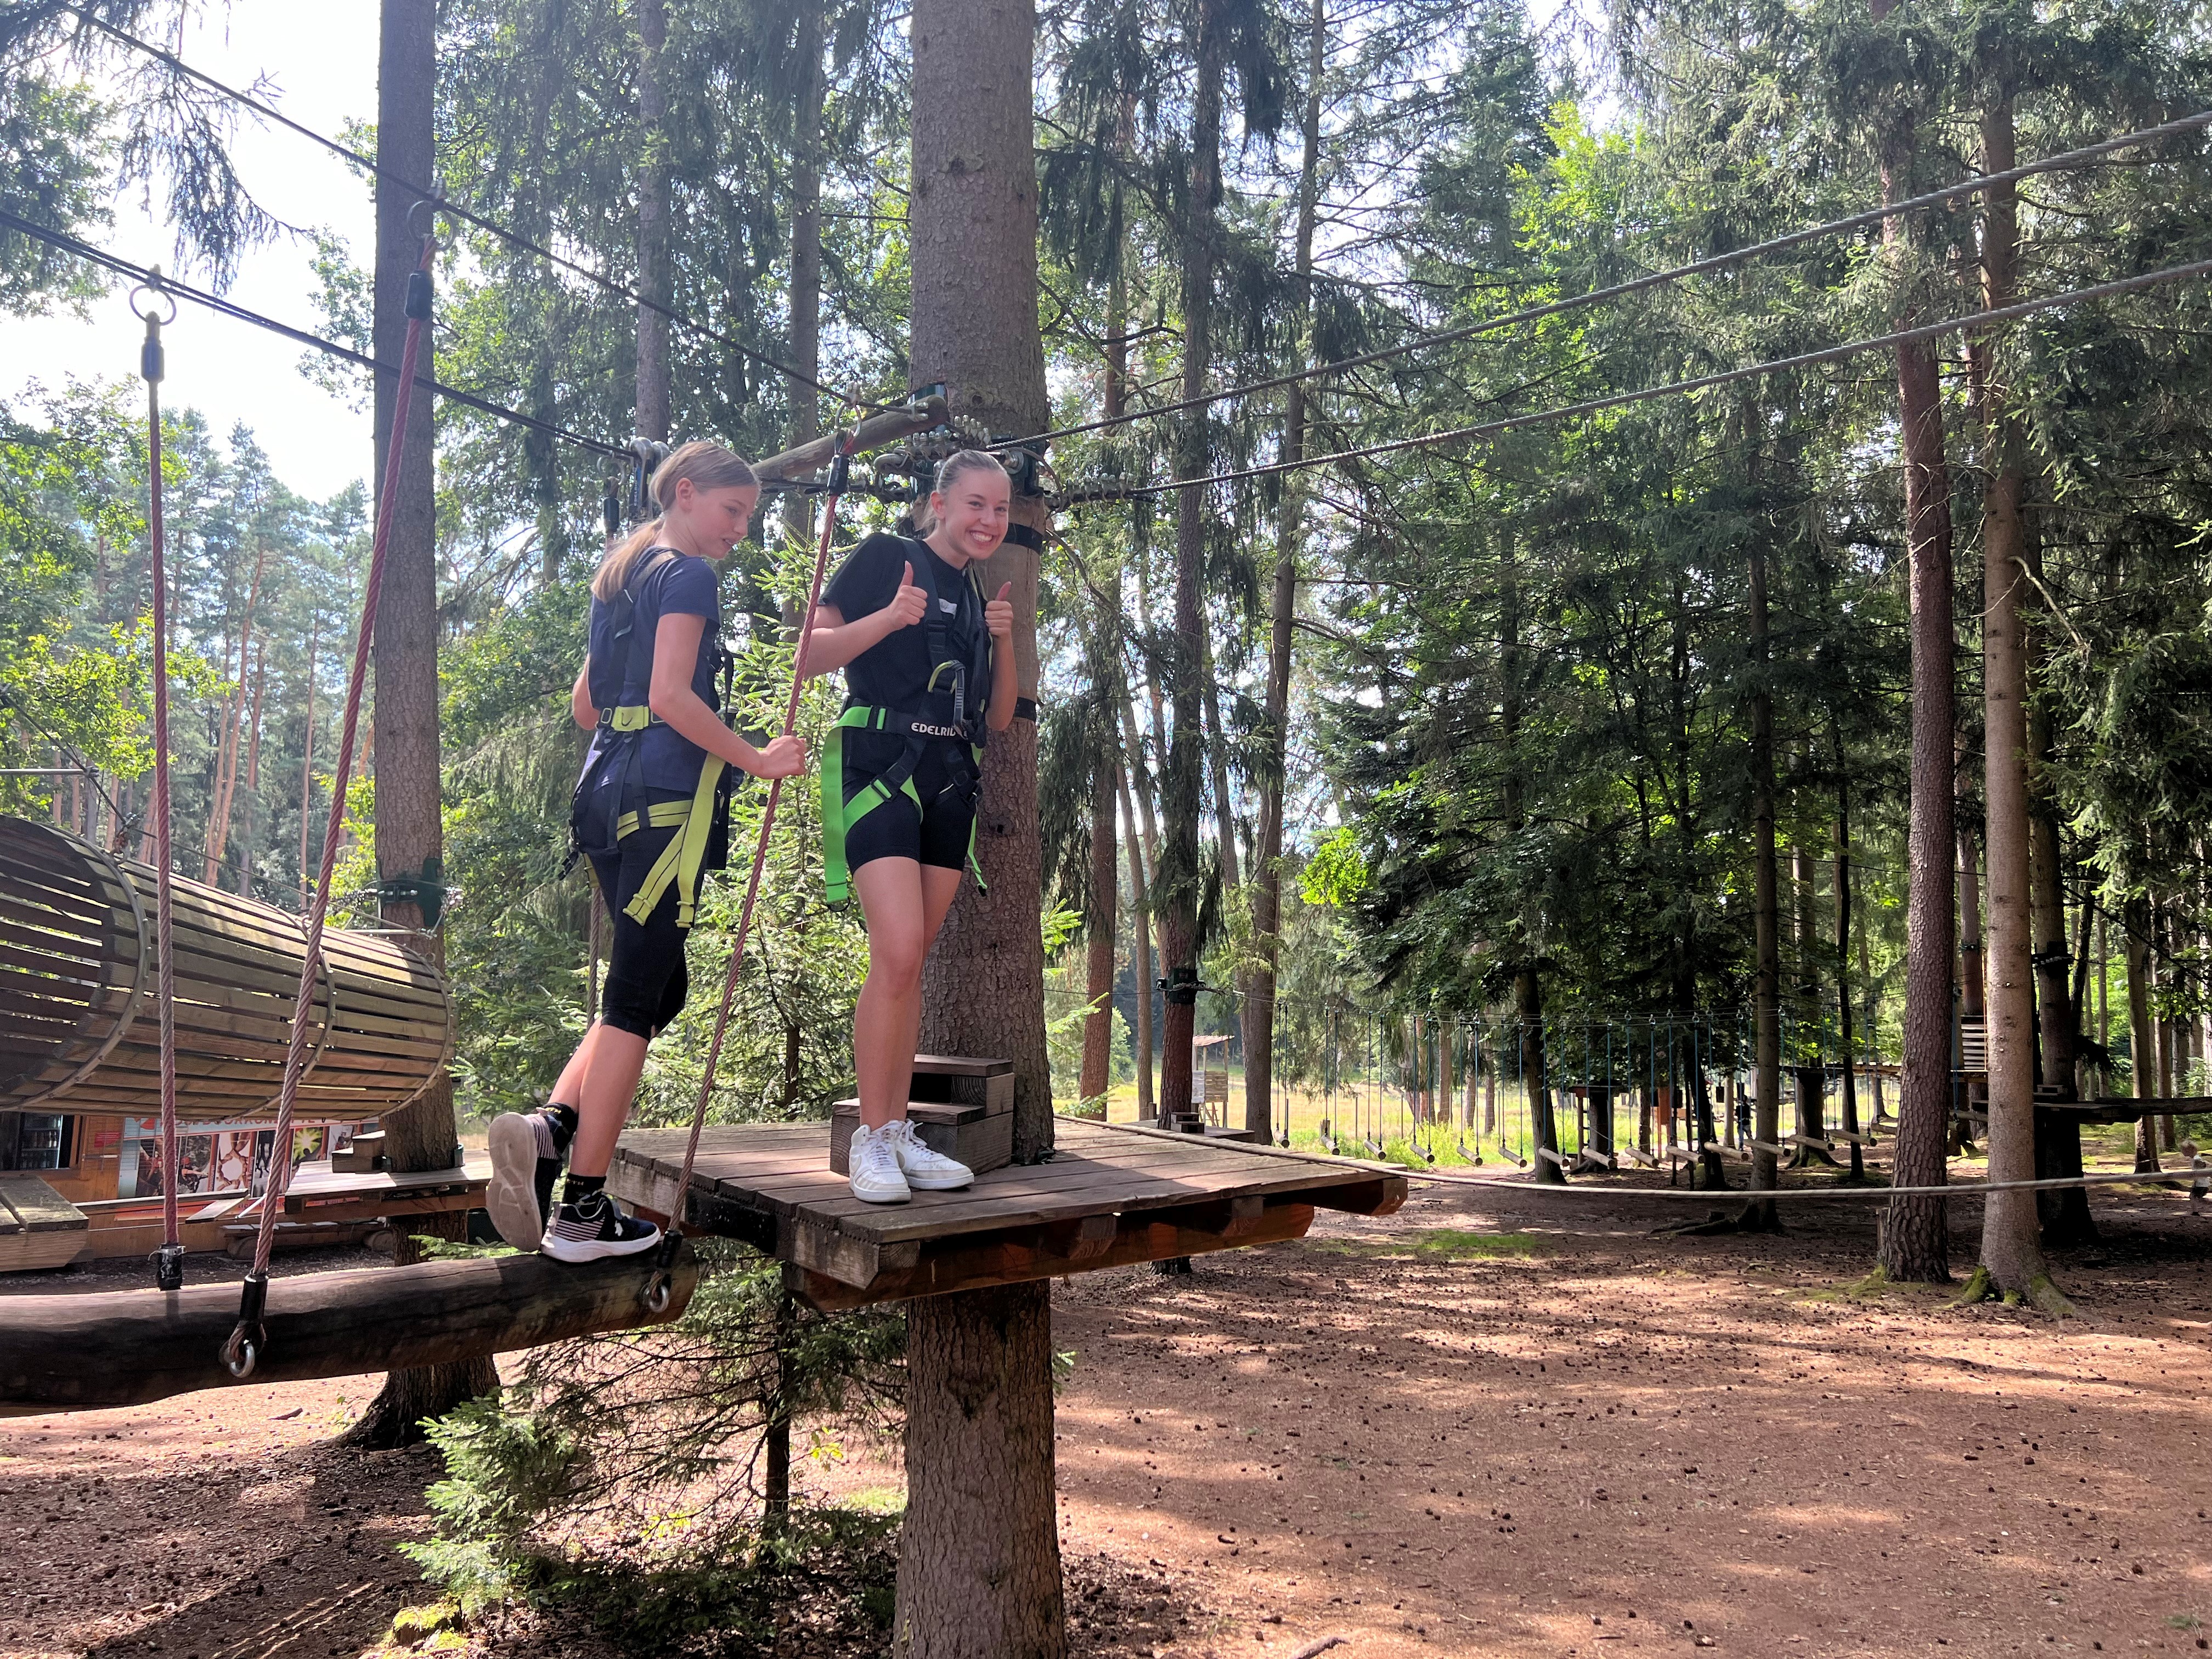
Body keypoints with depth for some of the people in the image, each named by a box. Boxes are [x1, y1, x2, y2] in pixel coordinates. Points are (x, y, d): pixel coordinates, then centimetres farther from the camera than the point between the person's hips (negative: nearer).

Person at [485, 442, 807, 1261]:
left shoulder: (622, 573, 22)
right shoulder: (688, 575, -5)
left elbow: (585, 703, 25)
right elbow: (671, 696, -16)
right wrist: (757, 759, -12)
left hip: (605, 789, 9)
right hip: (666, 796, -9)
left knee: (659, 987, 14)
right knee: (636, 997, -5)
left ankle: (552, 1124, -6)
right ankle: (583, 1211, -1)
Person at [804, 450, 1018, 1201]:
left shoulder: (979, 596, 20)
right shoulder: (885, 558, 1)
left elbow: (999, 717, 19)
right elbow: (811, 654, -6)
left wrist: (1003, 640, 3)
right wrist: (891, 616, -19)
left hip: (950, 785, 7)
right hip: (881, 770, -7)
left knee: (911, 963, 7)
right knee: (897, 955, -17)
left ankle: (900, 1133, 12)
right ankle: (871, 1138, -7)